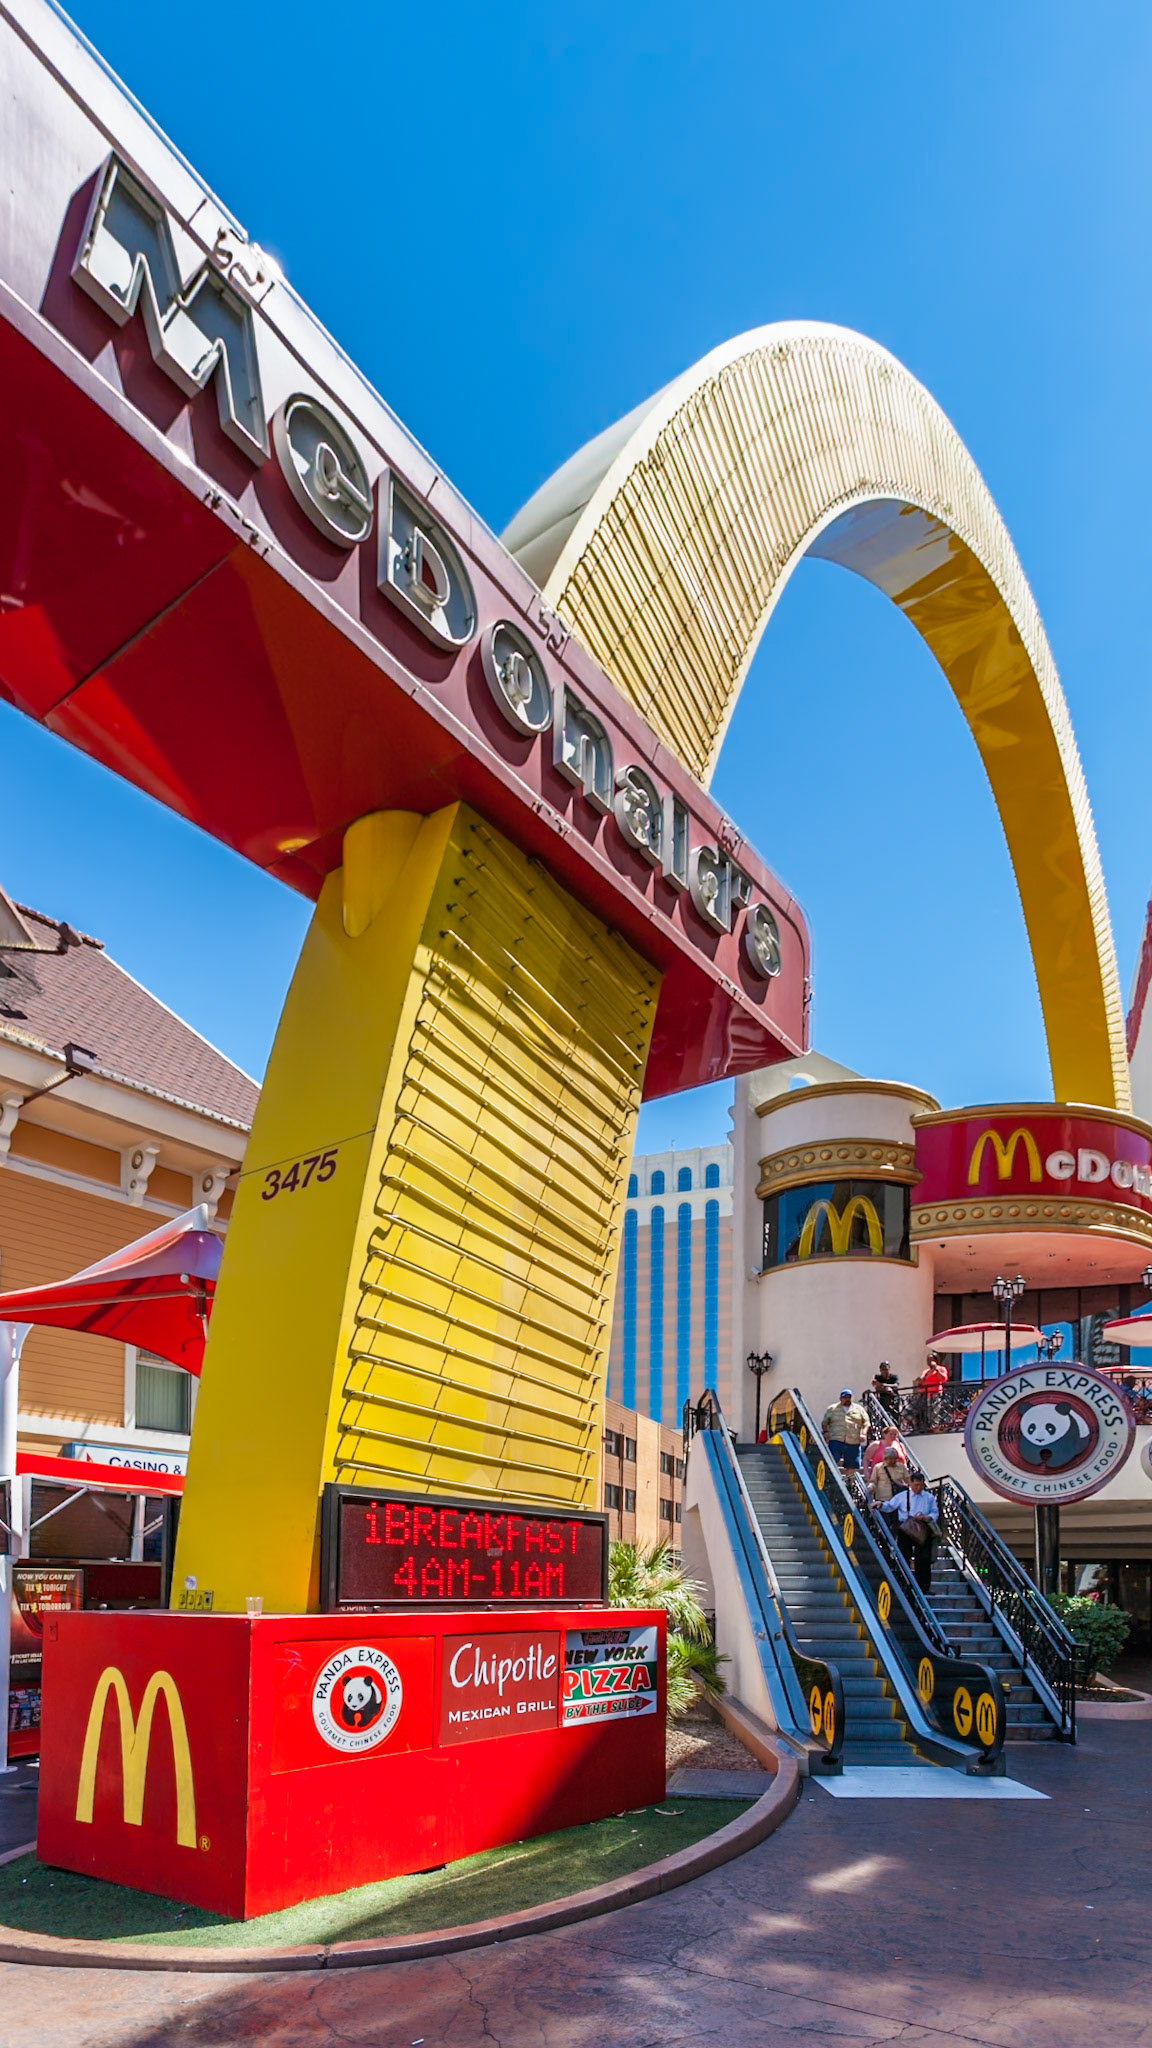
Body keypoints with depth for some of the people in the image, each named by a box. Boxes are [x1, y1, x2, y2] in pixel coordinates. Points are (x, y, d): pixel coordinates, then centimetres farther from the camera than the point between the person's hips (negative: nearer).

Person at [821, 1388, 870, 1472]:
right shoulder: (832, 1409, 12)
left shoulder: (859, 1409, 15)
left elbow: (866, 1423, 13)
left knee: (852, 1466, 3)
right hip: (836, 1441, -1)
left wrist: (863, 1433, -2)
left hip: (853, 1443, 1)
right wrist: (826, 1432, -4)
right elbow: (824, 1422, 13)